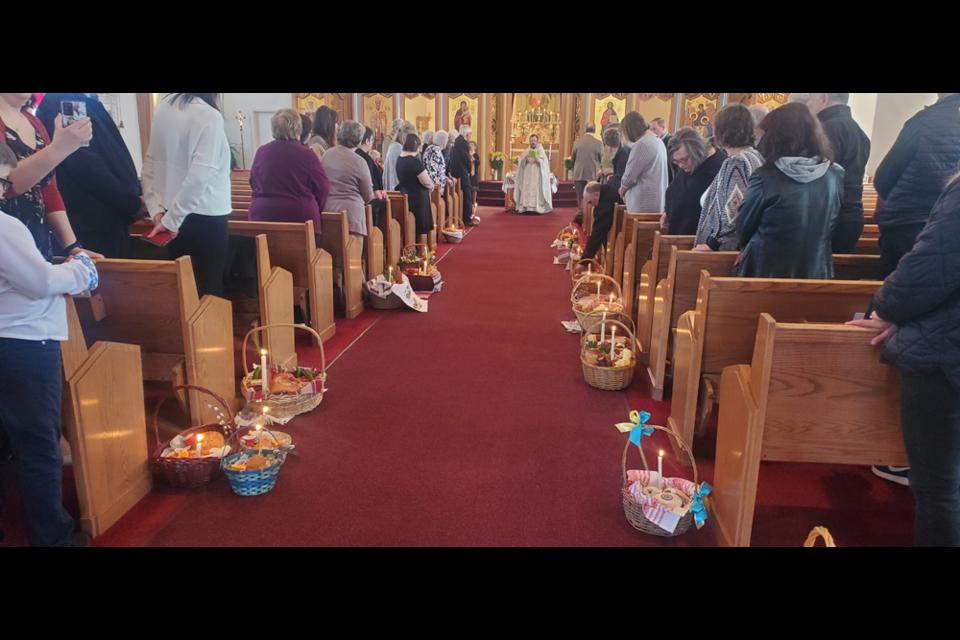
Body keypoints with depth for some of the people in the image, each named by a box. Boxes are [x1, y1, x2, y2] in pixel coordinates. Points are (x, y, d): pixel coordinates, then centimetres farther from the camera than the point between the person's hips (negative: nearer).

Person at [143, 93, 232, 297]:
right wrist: (171, 219, -16)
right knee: (208, 289, 3)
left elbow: (150, 162, 5)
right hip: (205, 217, -6)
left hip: (173, 216, 7)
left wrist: (157, 211, 1)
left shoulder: (165, 106, 4)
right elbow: (199, 175, -24)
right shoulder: (208, 115, -17)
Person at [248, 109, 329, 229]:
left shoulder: (261, 152, 1)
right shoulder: (307, 155, -9)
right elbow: (322, 188, -3)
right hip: (298, 215, -3)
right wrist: (315, 210, 14)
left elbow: (253, 183, 14)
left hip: (261, 214, 3)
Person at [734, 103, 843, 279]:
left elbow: (744, 227, -5)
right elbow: (834, 227, 9)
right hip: (817, 272, 4)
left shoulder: (766, 177, -16)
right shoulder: (835, 175, -3)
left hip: (767, 271, -4)